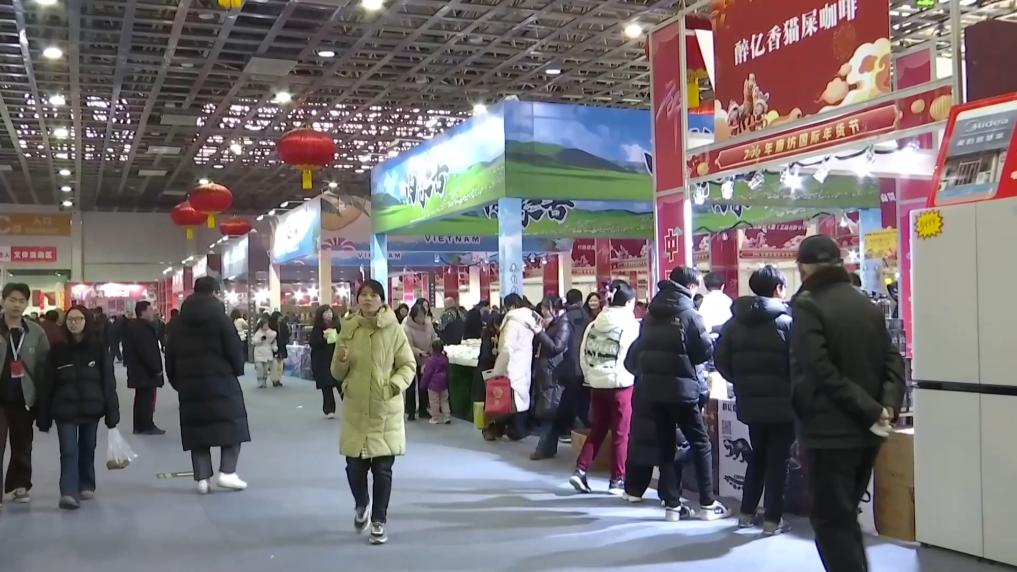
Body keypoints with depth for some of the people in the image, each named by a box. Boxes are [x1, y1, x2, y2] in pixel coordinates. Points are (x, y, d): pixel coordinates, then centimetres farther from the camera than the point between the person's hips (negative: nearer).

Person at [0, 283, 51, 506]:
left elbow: (44, 365, 2)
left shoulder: (36, 332, 0)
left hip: (24, 398, 2)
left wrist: (42, 398, -2)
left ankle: (19, 485, 29)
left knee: (22, 446, 14)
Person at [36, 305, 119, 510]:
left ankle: (86, 486, 29)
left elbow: (108, 381, -3)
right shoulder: (58, 349, 0)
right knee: (68, 451, -8)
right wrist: (44, 417, -1)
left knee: (88, 449, 14)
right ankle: (68, 493, -13)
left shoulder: (98, 348, -2)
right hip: (65, 409, 0)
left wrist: (112, 412, -8)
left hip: (91, 408, 1)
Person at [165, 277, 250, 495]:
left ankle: (202, 478, 6)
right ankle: (227, 472, -5)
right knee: (232, 424, 4)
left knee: (197, 428, 8)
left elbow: (170, 354, 11)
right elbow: (234, 348, -8)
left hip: (189, 382, 5)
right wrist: (237, 369, 8)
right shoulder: (219, 316, -5)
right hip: (220, 379, -5)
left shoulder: (178, 321, 11)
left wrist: (176, 380, 18)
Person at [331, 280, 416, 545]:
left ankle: (379, 521, 17)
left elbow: (409, 365, -1)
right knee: (354, 466, 4)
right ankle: (361, 505, 35)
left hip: (386, 411, -2)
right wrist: (341, 360, -16)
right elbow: (337, 373, 6)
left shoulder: (394, 330, -6)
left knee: (383, 468, 2)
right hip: (356, 410, 2)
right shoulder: (348, 329, 1)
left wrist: (395, 384, -19)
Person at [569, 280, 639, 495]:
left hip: (597, 384, 5)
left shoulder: (594, 325, 4)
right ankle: (617, 480, 11)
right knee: (620, 433, 5)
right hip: (620, 384, -5)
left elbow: (583, 355, 6)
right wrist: (635, 377, 9)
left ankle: (580, 470, 7)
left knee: (597, 429, 16)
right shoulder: (631, 326, -10)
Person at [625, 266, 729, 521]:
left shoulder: (651, 314, 9)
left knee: (666, 445, 10)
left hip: (654, 388, 6)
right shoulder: (688, 314, -10)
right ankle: (707, 504, 8)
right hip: (681, 388, -6)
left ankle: (672, 505, 11)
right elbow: (706, 351, -8)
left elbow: (638, 350, 11)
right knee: (701, 443, 6)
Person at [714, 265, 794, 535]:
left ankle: (746, 512, 25)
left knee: (757, 456, 20)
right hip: (781, 402, -5)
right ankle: (773, 519, 10)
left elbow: (720, 359, 1)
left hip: (750, 402, 5)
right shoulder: (786, 322, -12)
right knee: (777, 460, 6)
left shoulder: (734, 323, 2)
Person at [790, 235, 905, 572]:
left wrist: (870, 411, -17)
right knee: (846, 514, 20)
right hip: (865, 431, 7)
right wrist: (887, 405, -7)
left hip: (831, 431, -7)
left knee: (830, 520, 1)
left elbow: (820, 371, -20)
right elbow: (893, 360, 5)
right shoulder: (868, 306, 11)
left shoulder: (807, 305, -11)